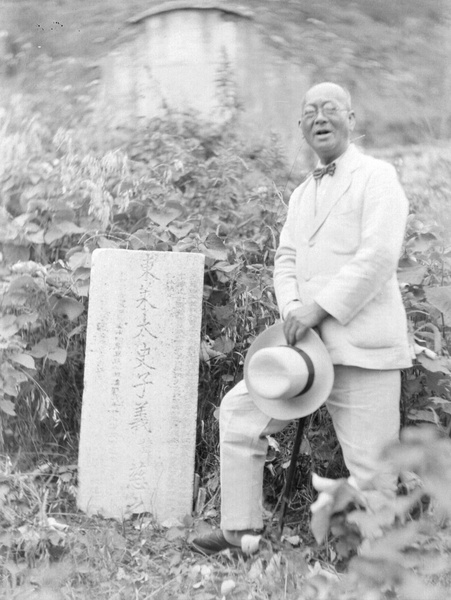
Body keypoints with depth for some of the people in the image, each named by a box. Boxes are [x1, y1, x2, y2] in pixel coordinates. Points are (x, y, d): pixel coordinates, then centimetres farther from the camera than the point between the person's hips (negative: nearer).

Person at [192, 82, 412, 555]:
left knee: (371, 471, -5)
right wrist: (292, 308, -6)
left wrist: (320, 306, -18)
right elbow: (286, 258, 14)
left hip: (362, 347, -7)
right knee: (239, 410, 5)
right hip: (308, 343, 7)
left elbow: (378, 256, -13)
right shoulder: (302, 192, 22)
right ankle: (240, 532, 13)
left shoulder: (376, 177, -1)